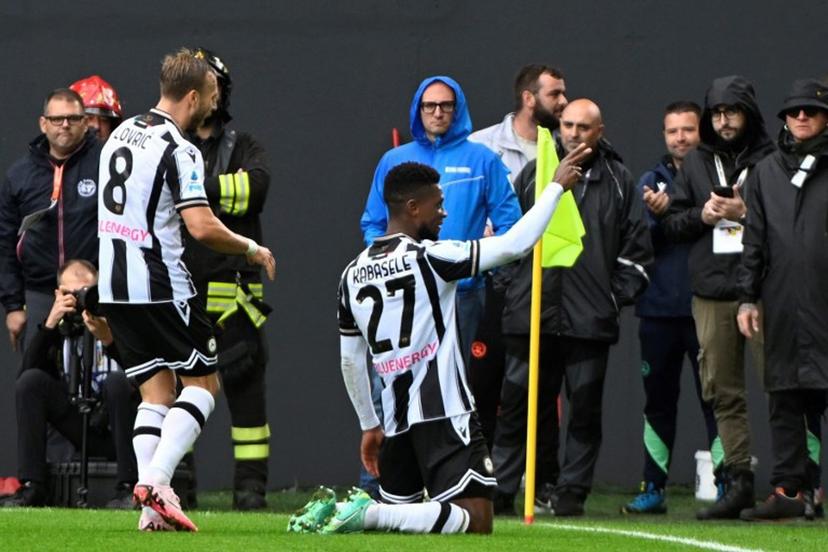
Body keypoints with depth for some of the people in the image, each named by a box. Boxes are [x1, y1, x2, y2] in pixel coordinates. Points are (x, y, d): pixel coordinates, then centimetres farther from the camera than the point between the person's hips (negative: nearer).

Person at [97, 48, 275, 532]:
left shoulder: (121, 134, 12)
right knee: (203, 382, 5)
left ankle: (152, 508, -2)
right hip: (161, 287, -8)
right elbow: (202, 227, -21)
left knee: (156, 390, 10)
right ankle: (157, 479, -13)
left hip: (115, 286, 8)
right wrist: (252, 249, -5)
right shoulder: (179, 151, -15)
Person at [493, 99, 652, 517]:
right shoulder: (532, 173, 10)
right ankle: (500, 486, 5)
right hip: (530, 312, 0)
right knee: (517, 403, 1)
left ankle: (572, 492, 7)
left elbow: (636, 246, 10)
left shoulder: (617, 181, 9)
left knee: (585, 408, 1)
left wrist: (618, 295, 1)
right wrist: (511, 285, 6)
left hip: (590, 318, 0)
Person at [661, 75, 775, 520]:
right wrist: (702, 215, -3)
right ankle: (738, 480, 9)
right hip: (711, 295, 5)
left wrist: (747, 213, -14)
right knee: (723, 393, 5)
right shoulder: (696, 162, 15)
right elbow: (670, 223, 16)